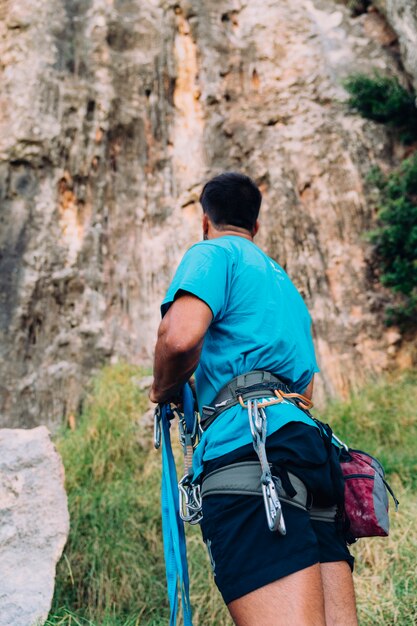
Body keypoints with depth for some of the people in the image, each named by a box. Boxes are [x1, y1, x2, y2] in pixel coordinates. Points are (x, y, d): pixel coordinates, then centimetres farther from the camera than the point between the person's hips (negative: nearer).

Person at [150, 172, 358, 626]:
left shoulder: (214, 253, 7)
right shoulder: (286, 283, 32)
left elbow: (181, 337, -14)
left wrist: (164, 392, 6)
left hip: (244, 446, -9)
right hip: (314, 451, 9)